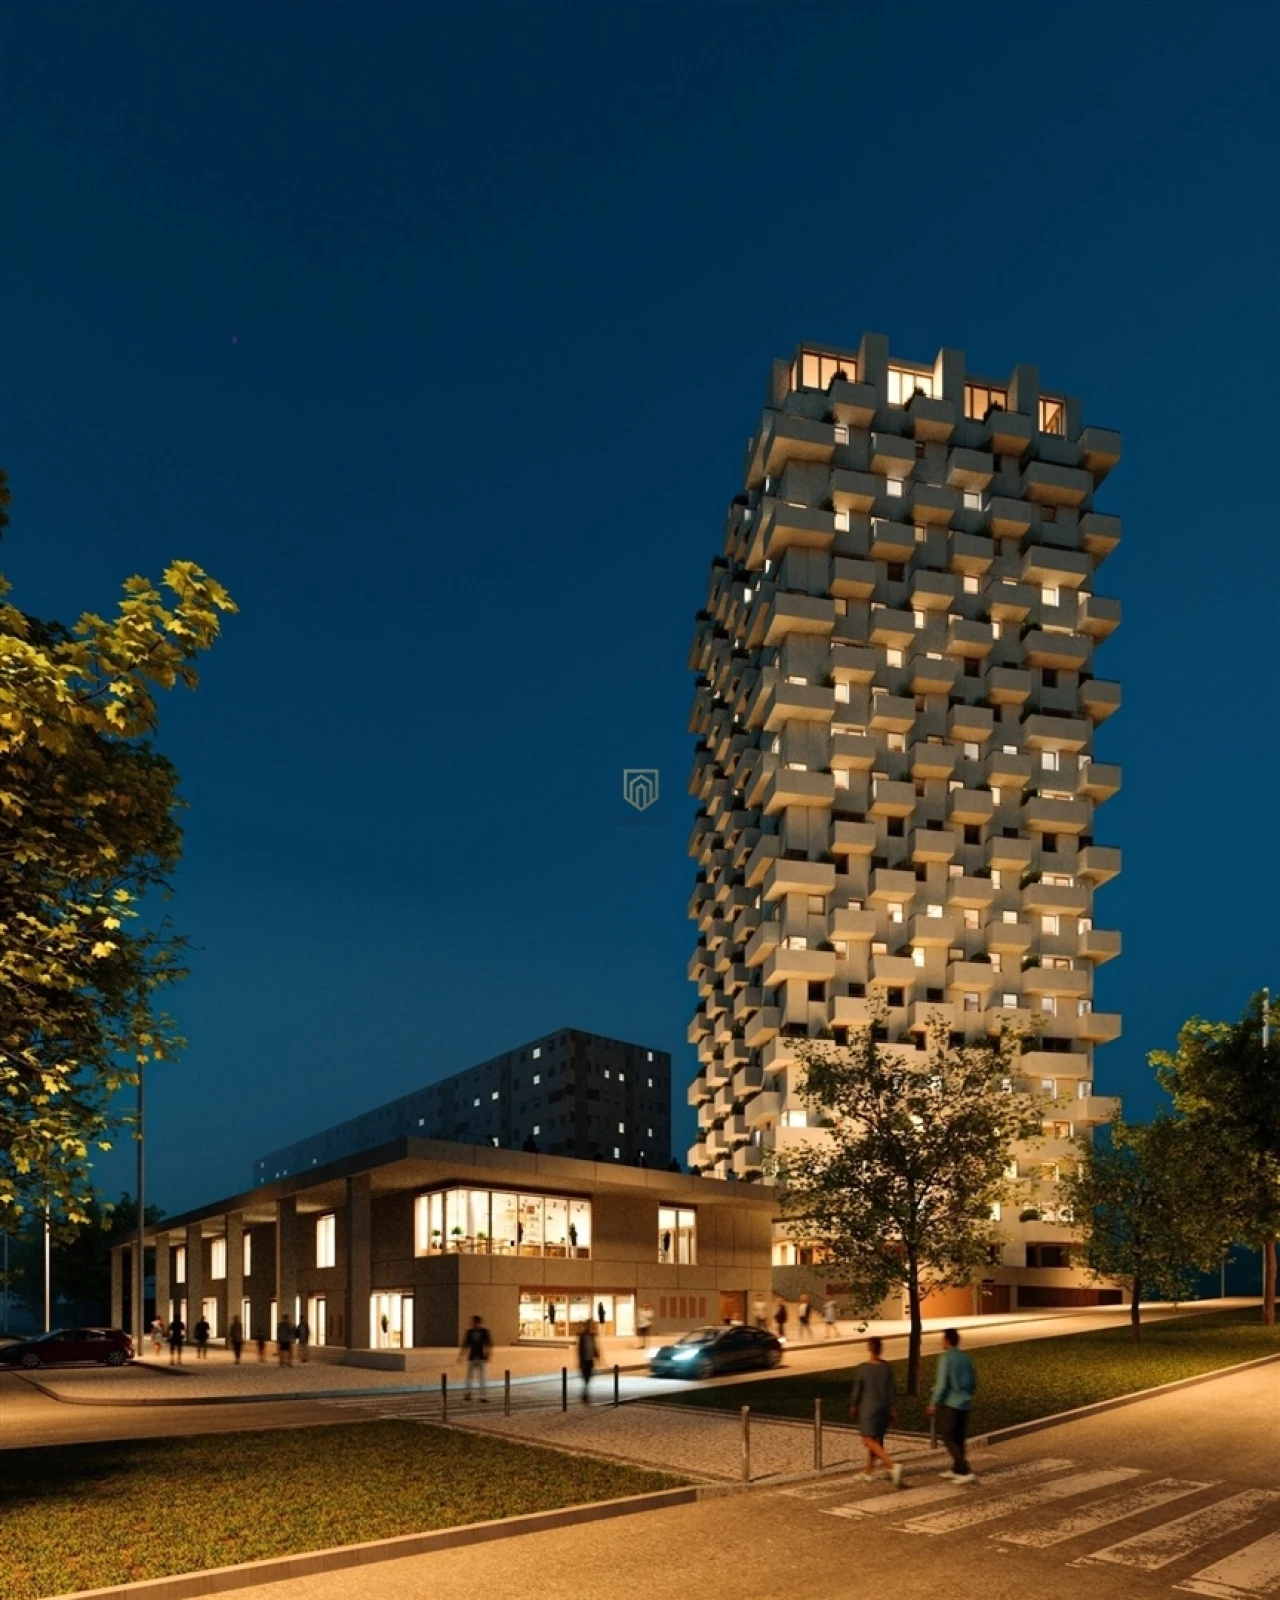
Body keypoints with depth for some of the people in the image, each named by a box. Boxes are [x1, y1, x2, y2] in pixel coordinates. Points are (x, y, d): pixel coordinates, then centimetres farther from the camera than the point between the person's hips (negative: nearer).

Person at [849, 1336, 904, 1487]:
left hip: (868, 1408, -5)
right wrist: (892, 1409, 7)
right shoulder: (887, 1367, -7)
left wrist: (853, 1407, 5)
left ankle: (893, 1465, -18)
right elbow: (890, 1390, -3)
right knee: (877, 1439, 19)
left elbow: (857, 1390, -9)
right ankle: (869, 1471, 28)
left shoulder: (861, 1369, -17)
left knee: (869, 1441, 0)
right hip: (883, 1407, 5)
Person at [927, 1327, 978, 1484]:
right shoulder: (965, 1357, 7)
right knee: (959, 1439, 17)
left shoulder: (945, 1358, -13)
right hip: (964, 1404, 7)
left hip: (949, 1404, -7)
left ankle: (966, 1472, -9)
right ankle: (956, 1470, 25)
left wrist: (933, 1403, -10)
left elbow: (942, 1383, -17)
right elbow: (973, 1382, 13)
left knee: (949, 1439, 0)